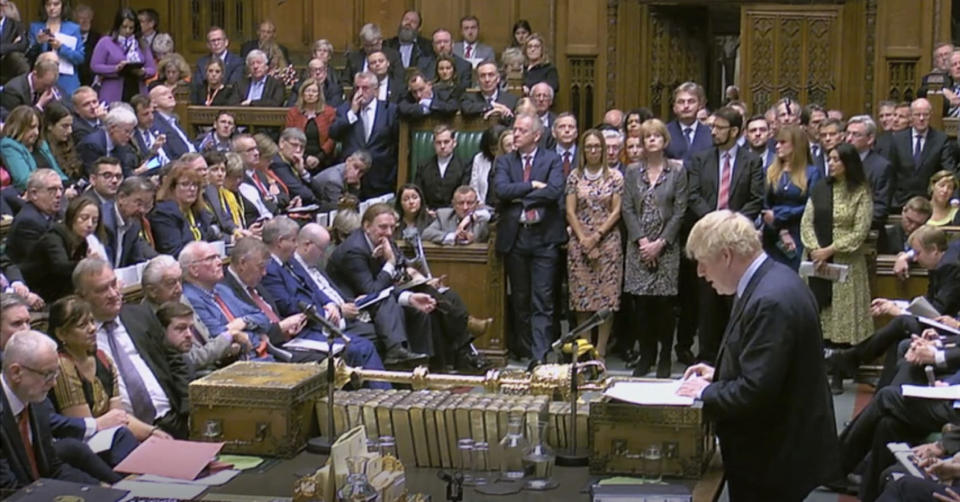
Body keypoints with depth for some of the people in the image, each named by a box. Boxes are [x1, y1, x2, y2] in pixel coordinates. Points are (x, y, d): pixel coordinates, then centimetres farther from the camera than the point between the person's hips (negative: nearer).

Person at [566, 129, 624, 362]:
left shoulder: (615, 177, 3)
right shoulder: (574, 176, 6)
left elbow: (616, 212, -1)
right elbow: (570, 212, 3)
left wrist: (596, 237, -9)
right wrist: (584, 240, -8)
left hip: (608, 242, -1)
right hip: (579, 244, 1)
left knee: (607, 296, -3)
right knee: (581, 297, 1)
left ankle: (601, 351, 2)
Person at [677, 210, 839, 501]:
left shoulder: (771, 301, -26)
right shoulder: (769, 280, 6)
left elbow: (756, 391, -28)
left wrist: (706, 392, -13)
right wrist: (719, 374, 9)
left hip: (775, 455, -10)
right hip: (777, 445, 10)